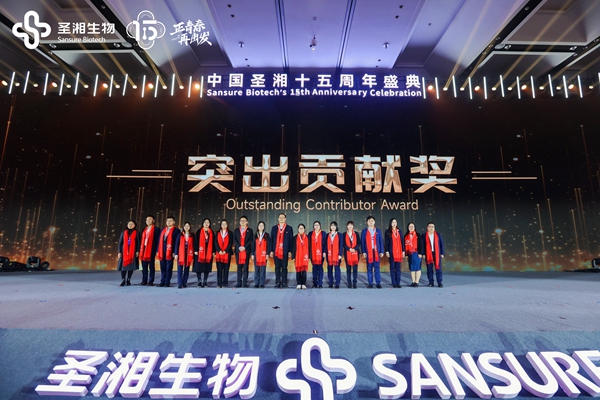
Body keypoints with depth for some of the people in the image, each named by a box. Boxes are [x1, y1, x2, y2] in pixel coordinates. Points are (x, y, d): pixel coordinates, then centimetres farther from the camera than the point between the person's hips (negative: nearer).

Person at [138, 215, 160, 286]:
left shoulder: (156, 229, 0)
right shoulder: (144, 229, 18)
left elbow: (157, 240, -6)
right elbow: (142, 240, 17)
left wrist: (157, 251, -12)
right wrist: (140, 250, 8)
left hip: (151, 249, -6)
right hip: (144, 249, 6)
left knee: (151, 266, 0)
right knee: (144, 266, 7)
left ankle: (151, 281, 4)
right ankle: (144, 281, 14)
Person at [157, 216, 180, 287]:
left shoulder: (176, 230, -1)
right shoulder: (163, 230, 17)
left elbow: (176, 242, -7)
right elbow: (160, 241, 16)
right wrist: (158, 251, 9)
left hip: (170, 252, -5)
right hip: (162, 252, 6)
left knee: (168, 268, 1)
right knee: (163, 268, 10)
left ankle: (167, 282, 8)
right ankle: (162, 282, 18)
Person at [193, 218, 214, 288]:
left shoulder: (212, 232, 10)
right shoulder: (199, 231, 3)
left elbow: (213, 242, 9)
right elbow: (196, 241, -1)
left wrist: (213, 251, 4)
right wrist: (196, 250, -8)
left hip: (209, 253, 2)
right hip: (200, 252, -2)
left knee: (207, 267, 4)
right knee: (199, 267, -2)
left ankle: (205, 282, 12)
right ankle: (199, 282, 6)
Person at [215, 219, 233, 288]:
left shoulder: (230, 233, 6)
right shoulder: (218, 233, 12)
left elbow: (231, 243, -1)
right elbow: (216, 242, 4)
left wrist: (225, 251, -12)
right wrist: (219, 250, -10)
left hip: (227, 253, -1)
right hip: (219, 253, 1)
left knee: (226, 269, 0)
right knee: (219, 269, -1)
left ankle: (225, 283, 6)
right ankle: (219, 284, 4)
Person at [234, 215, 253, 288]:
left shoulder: (250, 230, 8)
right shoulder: (236, 230, 13)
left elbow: (250, 240, -1)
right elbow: (234, 240, 5)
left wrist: (244, 247, -12)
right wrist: (239, 247, -9)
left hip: (246, 251, -2)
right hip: (238, 251, 2)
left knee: (245, 267, -1)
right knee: (239, 267, 3)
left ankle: (245, 283, 3)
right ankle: (239, 283, 8)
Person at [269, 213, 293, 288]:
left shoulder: (289, 228, 5)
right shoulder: (274, 228, 11)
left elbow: (291, 240, 1)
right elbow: (271, 240, 9)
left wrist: (290, 251, -5)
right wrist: (271, 251, 2)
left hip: (285, 252, -2)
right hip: (276, 251, 2)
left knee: (284, 267, 2)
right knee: (277, 267, 6)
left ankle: (284, 282, 9)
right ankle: (277, 282, 13)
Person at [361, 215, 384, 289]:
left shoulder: (378, 231, 10)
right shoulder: (364, 231, 6)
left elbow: (381, 241, 8)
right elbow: (362, 242, 3)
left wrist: (381, 251, 0)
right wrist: (363, 252, -5)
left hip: (377, 252, 1)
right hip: (368, 252, 0)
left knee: (377, 268, 1)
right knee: (369, 268, 3)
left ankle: (378, 283, 7)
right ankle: (370, 284, 9)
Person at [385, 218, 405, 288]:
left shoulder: (399, 231, 13)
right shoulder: (387, 232, 4)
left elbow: (402, 241, 11)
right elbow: (386, 242, 1)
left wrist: (403, 251, 4)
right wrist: (387, 251, -7)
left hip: (399, 252, 2)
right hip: (391, 252, -2)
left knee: (398, 267, 2)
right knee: (392, 267, 1)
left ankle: (398, 283, 6)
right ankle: (394, 283, 6)